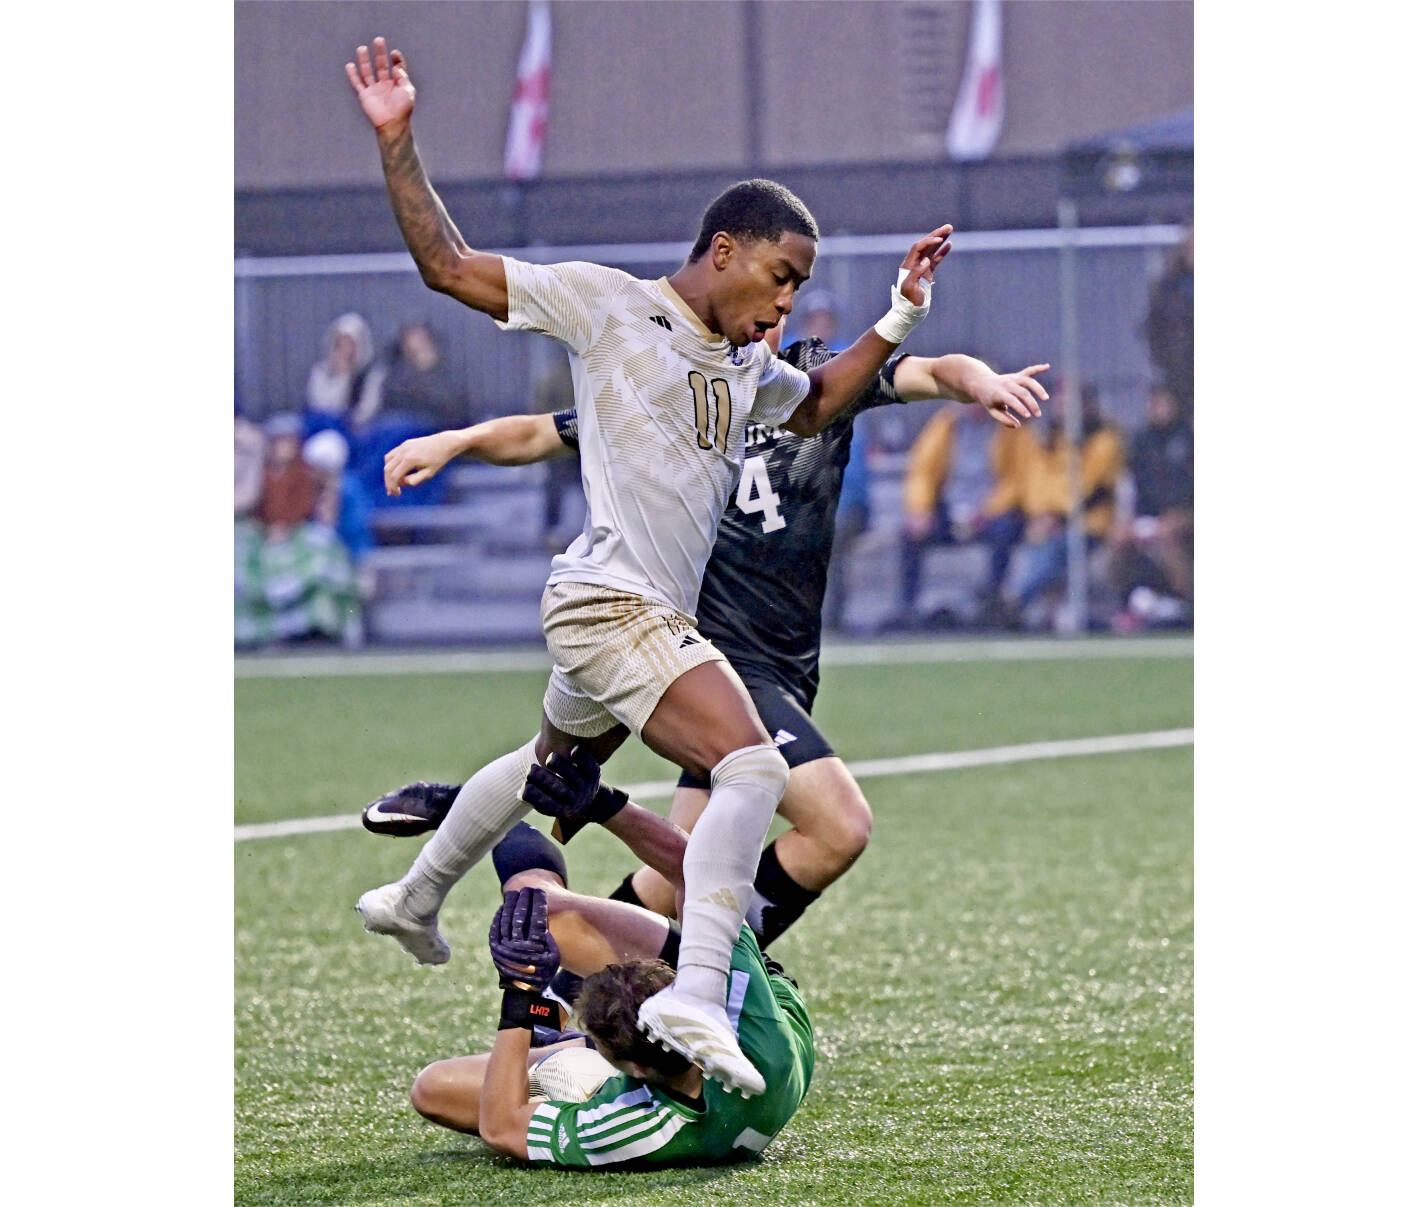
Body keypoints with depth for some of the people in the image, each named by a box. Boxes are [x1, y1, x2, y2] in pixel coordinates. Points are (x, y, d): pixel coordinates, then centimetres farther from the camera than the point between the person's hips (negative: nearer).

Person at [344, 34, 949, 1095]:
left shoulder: (748, 365, 15)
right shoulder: (604, 302, -6)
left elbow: (817, 406, 36)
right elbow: (449, 265, -3)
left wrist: (898, 321, 22)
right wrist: (397, 142, -10)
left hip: (653, 617, 10)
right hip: (612, 599, -10)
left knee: (559, 757, 29)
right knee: (754, 768, -25)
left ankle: (415, 899, 50)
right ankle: (694, 996, -35)